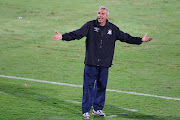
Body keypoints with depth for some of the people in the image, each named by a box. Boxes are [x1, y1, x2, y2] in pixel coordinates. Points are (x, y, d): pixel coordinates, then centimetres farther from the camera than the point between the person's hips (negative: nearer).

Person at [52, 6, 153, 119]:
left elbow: (125, 37, 14)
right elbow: (77, 34, -7)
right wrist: (63, 37, -20)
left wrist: (140, 40, 12)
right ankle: (86, 111, 5)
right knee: (88, 86, -2)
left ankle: (98, 109, 23)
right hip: (91, 63, -3)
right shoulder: (90, 25, -1)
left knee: (101, 86, 10)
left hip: (104, 64, 3)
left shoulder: (113, 28, 6)